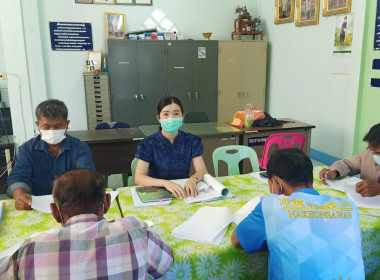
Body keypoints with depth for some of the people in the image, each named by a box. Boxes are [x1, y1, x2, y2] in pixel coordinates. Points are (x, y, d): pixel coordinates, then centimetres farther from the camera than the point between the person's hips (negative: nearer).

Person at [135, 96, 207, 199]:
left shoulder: (191, 141, 1)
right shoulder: (148, 144, -8)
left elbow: (202, 170, -4)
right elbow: (138, 178, -17)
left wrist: (193, 179, -28)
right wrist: (166, 183, -34)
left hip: (184, 190, 1)